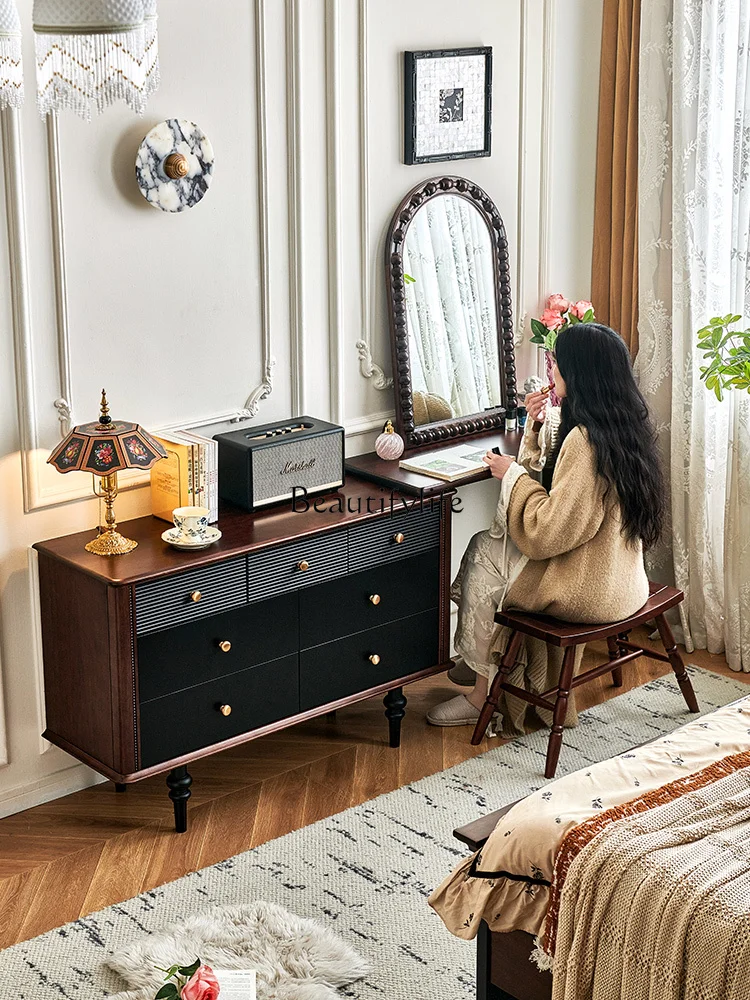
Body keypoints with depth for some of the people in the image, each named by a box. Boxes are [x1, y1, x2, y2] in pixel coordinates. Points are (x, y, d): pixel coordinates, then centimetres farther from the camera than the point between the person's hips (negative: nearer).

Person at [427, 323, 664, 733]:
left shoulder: (586, 438, -26)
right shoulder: (625, 424, 3)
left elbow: (551, 530, -25)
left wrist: (513, 474, -11)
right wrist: (539, 426, 4)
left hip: (588, 591, -9)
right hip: (619, 580, 9)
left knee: (483, 554, 10)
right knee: (491, 544, 19)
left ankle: (485, 694, 21)